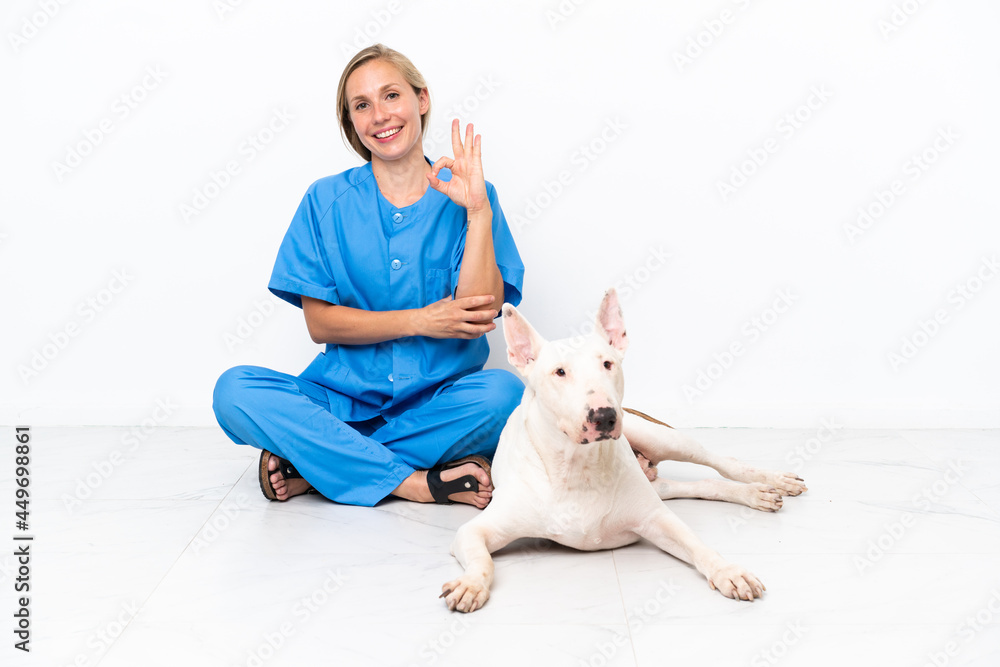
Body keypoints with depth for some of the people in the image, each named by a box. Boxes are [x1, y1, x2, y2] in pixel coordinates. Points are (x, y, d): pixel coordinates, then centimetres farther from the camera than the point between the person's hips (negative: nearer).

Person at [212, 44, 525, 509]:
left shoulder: (466, 197, 2)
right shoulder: (326, 201, 6)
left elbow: (478, 316, -10)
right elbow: (319, 322, -1)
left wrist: (478, 211, -16)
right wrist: (419, 321, -11)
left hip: (439, 405, 0)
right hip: (345, 398, 1)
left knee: (503, 391, -32)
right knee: (234, 391, -23)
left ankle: (308, 464, -21)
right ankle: (413, 482, -27)